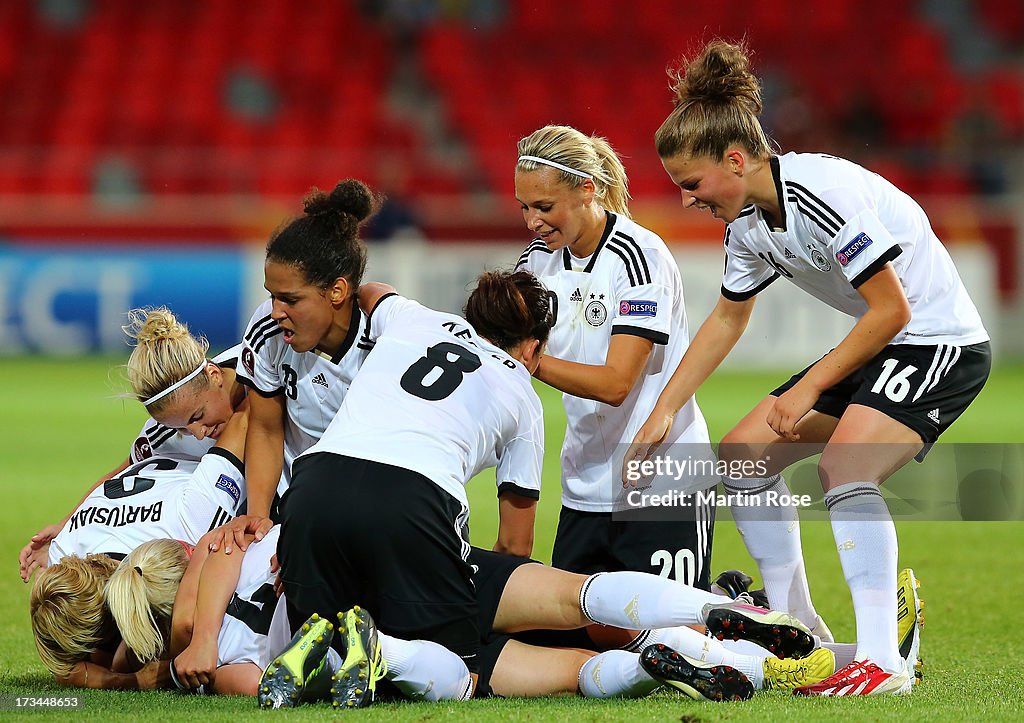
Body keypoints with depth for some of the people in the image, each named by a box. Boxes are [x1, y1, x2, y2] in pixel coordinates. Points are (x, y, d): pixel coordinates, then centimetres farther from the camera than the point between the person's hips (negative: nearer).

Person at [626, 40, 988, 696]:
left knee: (843, 464, -29)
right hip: (881, 345, 10)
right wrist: (663, 414, 14)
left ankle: (883, 662, -28)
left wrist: (810, 389, -18)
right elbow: (728, 318, 17)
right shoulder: (748, 222, 2)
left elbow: (892, 309, -24)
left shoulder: (821, 194, -27)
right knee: (745, 452, 6)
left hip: (942, 340, -10)